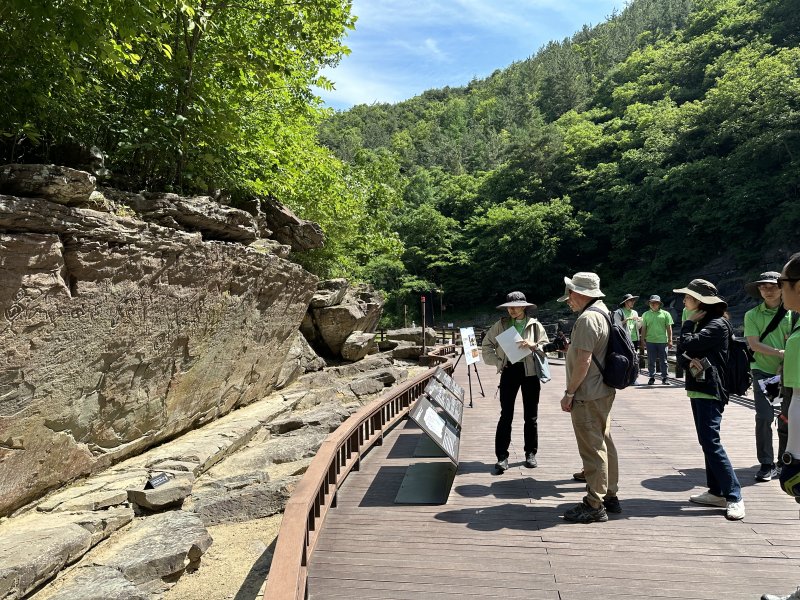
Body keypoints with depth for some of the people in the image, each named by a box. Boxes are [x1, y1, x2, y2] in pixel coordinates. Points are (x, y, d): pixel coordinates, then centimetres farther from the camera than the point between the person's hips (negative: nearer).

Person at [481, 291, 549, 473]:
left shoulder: (535, 325, 1)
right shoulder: (501, 325, 2)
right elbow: (486, 344, 8)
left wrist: (533, 345, -18)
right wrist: (497, 361, -2)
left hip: (530, 372, 0)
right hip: (509, 371, 0)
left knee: (531, 417, 10)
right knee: (506, 416, -1)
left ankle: (531, 453, 25)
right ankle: (502, 456, 5)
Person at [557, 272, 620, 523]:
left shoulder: (588, 318, -20)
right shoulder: (604, 313, 12)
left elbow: (583, 361, -24)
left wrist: (569, 393, -18)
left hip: (588, 396, -10)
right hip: (604, 391, 10)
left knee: (592, 449, -2)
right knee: (604, 444, 17)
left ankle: (594, 506, 7)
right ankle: (610, 496, 29)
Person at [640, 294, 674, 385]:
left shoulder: (665, 314, 5)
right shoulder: (646, 314, 8)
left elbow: (669, 328, 4)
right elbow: (643, 328, 10)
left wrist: (670, 340, 0)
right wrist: (643, 340, 4)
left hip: (662, 341, -1)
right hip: (650, 341, 1)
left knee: (663, 361, 4)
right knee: (651, 361, 5)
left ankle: (664, 378, 12)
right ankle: (652, 377, 13)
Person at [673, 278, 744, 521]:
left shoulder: (717, 324, -12)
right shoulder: (700, 323, 16)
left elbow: (688, 345, -21)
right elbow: (680, 353, 11)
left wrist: (688, 324, -5)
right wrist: (690, 361, -11)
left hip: (710, 391, -10)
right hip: (698, 388, 10)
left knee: (712, 443, -11)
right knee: (707, 442, 12)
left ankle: (734, 497, -4)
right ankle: (717, 492, 20)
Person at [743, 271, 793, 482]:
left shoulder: (791, 313, 3)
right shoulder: (752, 315, 1)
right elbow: (754, 344, -7)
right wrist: (780, 352, -19)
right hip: (763, 371, -1)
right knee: (764, 417, -7)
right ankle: (767, 465, 3)